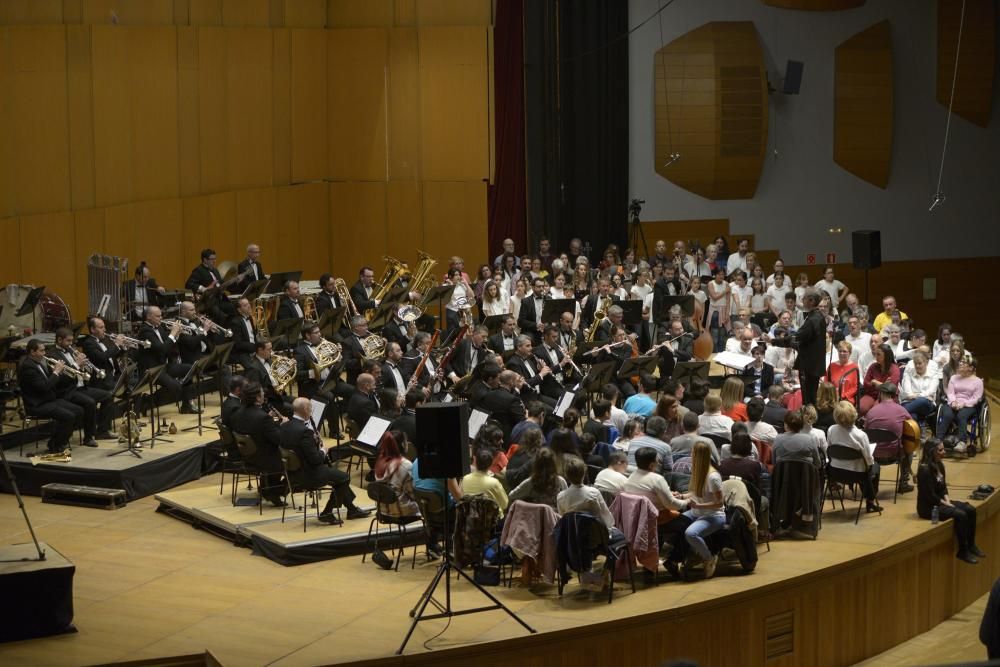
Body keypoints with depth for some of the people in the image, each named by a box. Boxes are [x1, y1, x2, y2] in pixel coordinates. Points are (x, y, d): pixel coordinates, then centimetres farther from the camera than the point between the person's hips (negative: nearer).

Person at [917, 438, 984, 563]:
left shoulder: (940, 465, 6)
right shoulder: (925, 470, -22)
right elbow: (930, 495, -22)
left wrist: (948, 501, -4)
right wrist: (947, 505, -14)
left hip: (940, 502, 9)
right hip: (928, 507, -9)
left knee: (970, 510, -5)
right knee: (960, 515, -26)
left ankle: (971, 545, 4)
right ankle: (963, 552, -17)